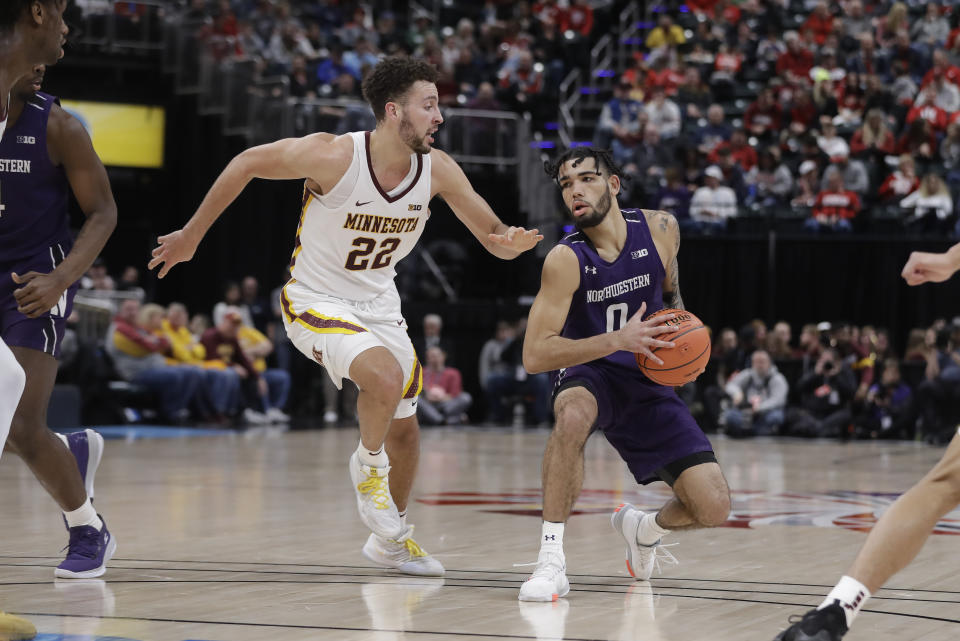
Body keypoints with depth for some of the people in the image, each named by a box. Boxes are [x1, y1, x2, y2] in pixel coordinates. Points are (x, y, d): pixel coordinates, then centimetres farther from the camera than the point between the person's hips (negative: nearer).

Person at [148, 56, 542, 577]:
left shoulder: (438, 171, -13)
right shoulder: (332, 155, -26)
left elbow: (493, 235, -7)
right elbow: (246, 164, -13)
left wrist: (511, 241, -33)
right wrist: (191, 236, -5)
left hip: (378, 304, 6)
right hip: (316, 301, -6)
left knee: (405, 426, 14)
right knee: (385, 376, -31)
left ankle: (389, 540, 37)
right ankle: (368, 467, -1)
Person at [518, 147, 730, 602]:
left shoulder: (660, 229, -7)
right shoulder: (565, 260, -19)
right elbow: (534, 354, -25)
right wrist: (619, 340, -34)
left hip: (647, 382, 4)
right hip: (589, 376, -3)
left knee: (714, 509, -9)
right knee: (573, 414, -43)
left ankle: (645, 529, 27)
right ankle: (551, 559, -31)